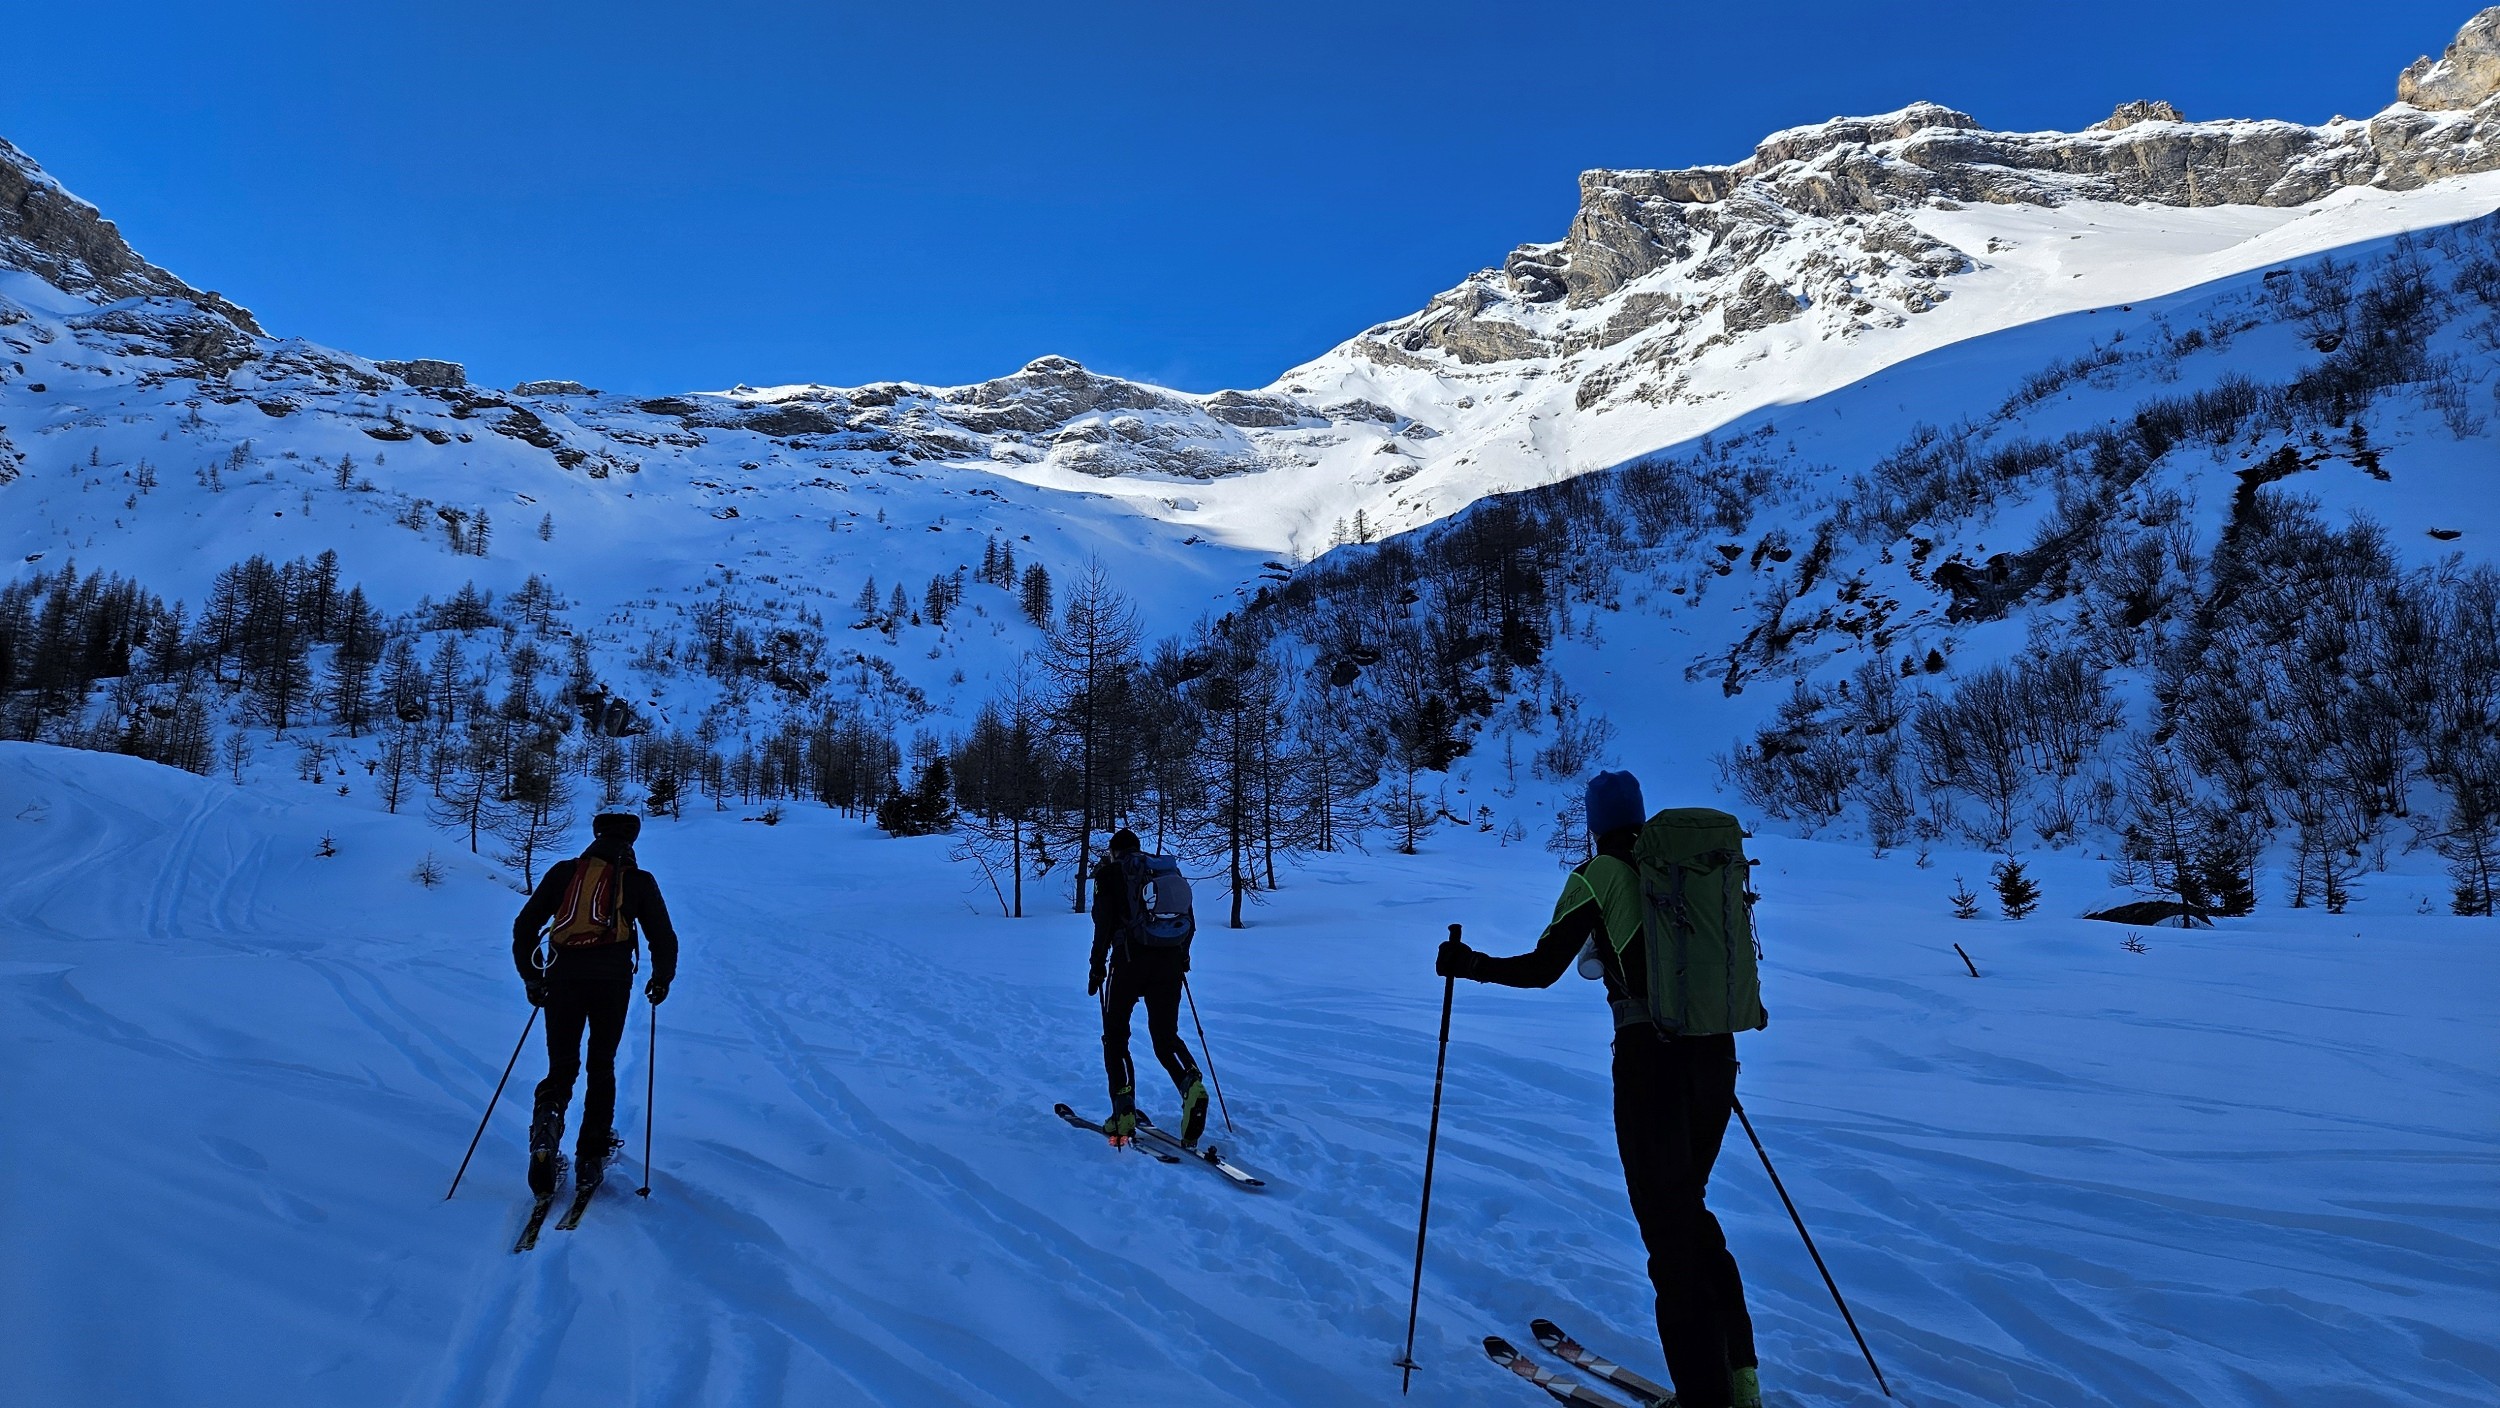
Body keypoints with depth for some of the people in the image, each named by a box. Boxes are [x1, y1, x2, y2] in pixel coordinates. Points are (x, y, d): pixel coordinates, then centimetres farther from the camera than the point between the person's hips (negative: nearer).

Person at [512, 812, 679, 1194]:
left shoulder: (563, 872, 16)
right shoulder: (639, 880, 12)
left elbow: (524, 927, 15)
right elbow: (664, 938, 11)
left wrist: (531, 977, 26)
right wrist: (661, 980, 27)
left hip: (563, 977, 1)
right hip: (613, 979, -1)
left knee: (561, 1067, 11)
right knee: (602, 1067, 13)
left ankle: (546, 1127, -18)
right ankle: (591, 1158, 10)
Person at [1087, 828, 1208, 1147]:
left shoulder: (1110, 871, 5)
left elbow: (1104, 923, -5)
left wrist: (1097, 965, 1)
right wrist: (1182, 958, 27)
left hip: (1129, 961, -4)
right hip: (1169, 962, 4)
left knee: (1115, 1035, 10)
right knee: (1166, 1036, 11)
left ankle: (1124, 1113, 0)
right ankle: (1192, 1084, -19)